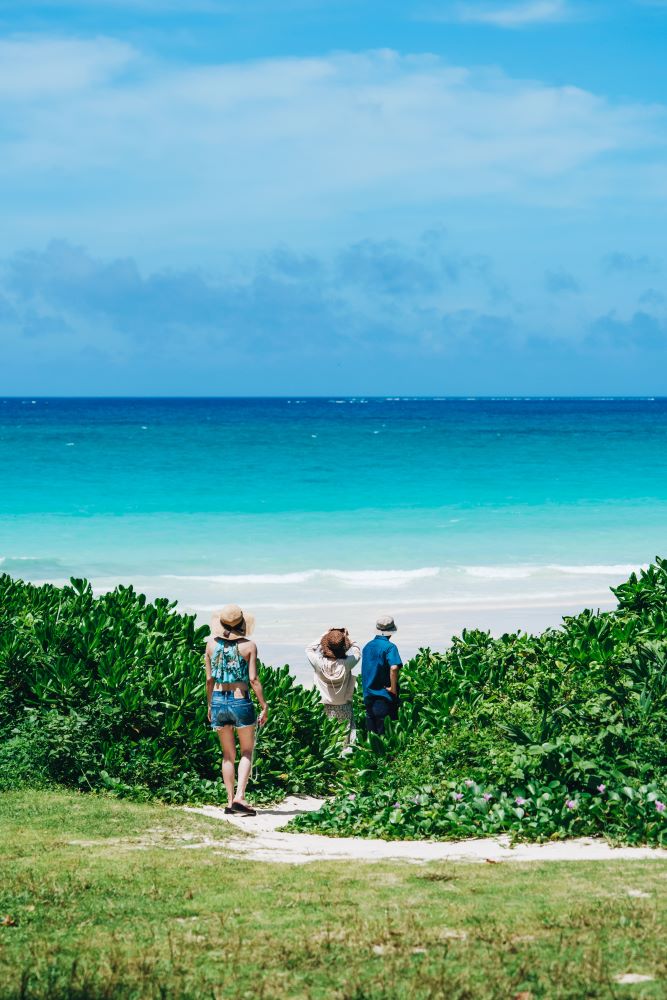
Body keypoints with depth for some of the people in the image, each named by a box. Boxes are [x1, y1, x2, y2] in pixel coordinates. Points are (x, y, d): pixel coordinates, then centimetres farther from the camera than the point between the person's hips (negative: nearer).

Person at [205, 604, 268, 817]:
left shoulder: (212, 644, 0)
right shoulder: (248, 646, -8)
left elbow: (209, 679, 4)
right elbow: (253, 679, -10)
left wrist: (209, 705, 15)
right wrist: (264, 706, -2)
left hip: (218, 701, 3)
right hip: (241, 701, -3)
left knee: (228, 754, 14)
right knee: (247, 752, 9)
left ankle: (230, 801, 12)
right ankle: (240, 797, -7)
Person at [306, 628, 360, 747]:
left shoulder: (319, 663, -17)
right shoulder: (346, 664, -17)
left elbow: (309, 649, 3)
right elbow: (356, 652, 4)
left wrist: (324, 636, 3)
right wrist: (347, 638, 8)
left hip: (326, 709, 0)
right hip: (344, 709, 0)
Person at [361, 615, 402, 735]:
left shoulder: (368, 646, 8)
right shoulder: (389, 647, -13)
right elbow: (393, 668, -27)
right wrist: (393, 689, -17)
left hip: (368, 696, 6)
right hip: (384, 697, -6)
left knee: (371, 733, 11)